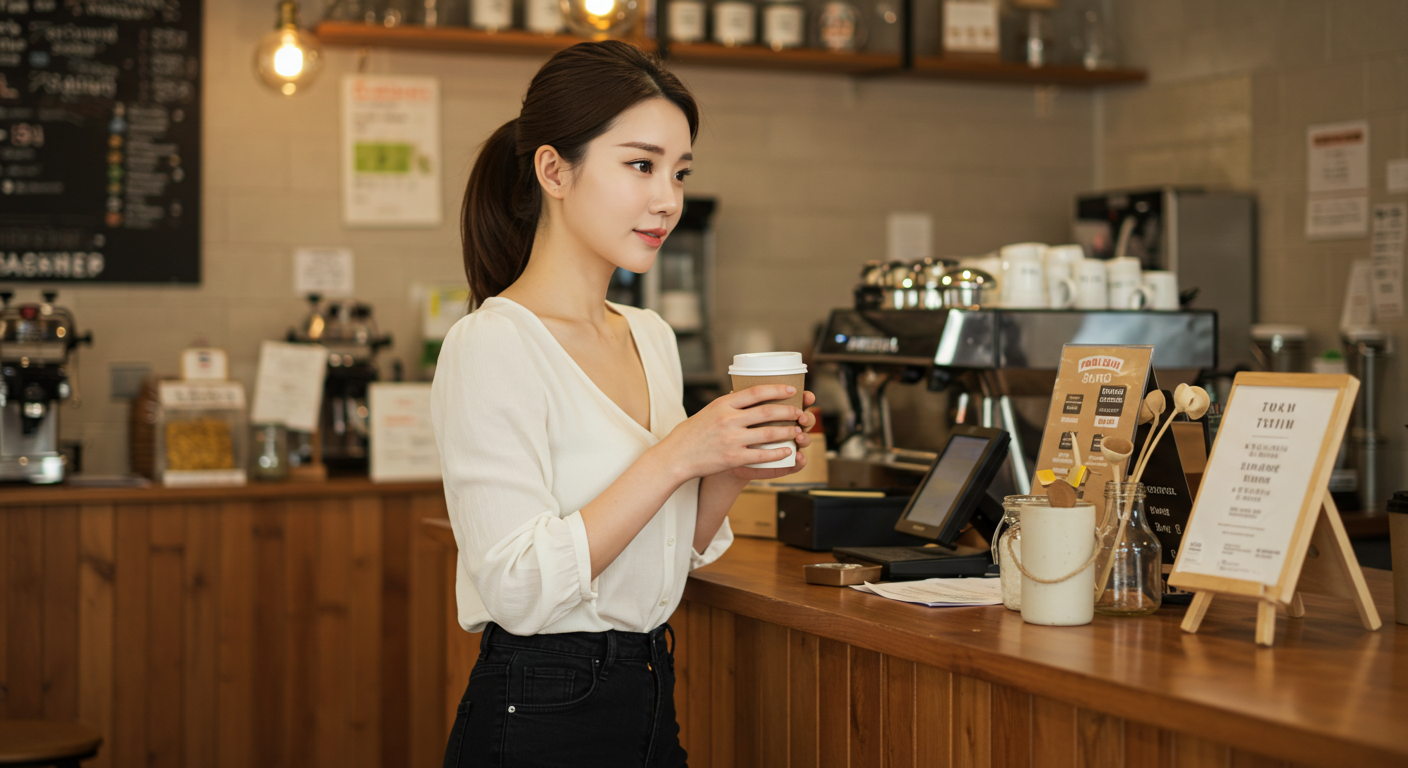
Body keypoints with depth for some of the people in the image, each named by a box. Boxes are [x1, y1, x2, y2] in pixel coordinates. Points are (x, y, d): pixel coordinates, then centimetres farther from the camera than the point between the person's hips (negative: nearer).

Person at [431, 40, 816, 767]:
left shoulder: (651, 338, 8)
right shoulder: (492, 346, -16)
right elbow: (518, 586, -23)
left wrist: (732, 469, -2)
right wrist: (678, 455, -24)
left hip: (649, 707, 8)